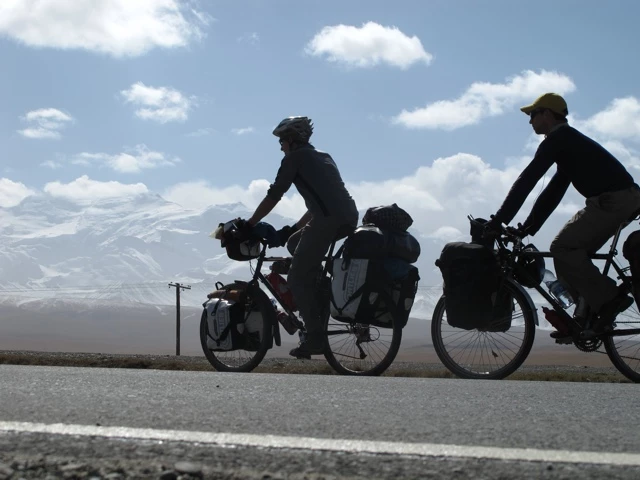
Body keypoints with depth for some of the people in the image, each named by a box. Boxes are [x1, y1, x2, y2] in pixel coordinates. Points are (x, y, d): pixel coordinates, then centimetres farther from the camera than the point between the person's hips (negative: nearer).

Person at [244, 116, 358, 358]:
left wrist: (249, 224, 11)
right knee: (295, 242, 27)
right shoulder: (324, 157, 31)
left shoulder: (295, 158, 8)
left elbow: (273, 196, 4)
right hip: (349, 219, 8)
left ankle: (315, 337, -7)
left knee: (297, 279, 0)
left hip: (329, 219, -8)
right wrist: (292, 228, 33)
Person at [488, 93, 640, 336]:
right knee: (573, 251, 13)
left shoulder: (558, 139, -6)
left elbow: (526, 180, -12)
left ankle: (609, 299, -9)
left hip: (613, 199, -10)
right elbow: (554, 191, 24)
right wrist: (528, 227, 18)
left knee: (563, 247, -10)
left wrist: (498, 220, -12)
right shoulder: (568, 141, 25)